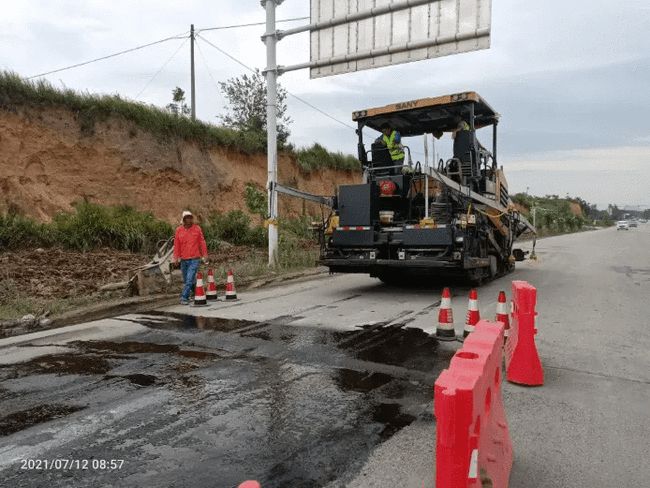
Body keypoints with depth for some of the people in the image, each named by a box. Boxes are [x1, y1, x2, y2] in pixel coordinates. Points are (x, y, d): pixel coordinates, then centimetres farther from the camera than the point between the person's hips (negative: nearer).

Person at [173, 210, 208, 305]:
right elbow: (176, 245, 7)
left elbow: (202, 242, 4)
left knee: (189, 279, -12)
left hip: (195, 259, -3)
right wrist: (176, 257, 4)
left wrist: (205, 255, 2)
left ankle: (184, 298, -9)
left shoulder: (197, 229, 1)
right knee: (186, 280, 11)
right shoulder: (179, 230, 5)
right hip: (183, 259, 3)